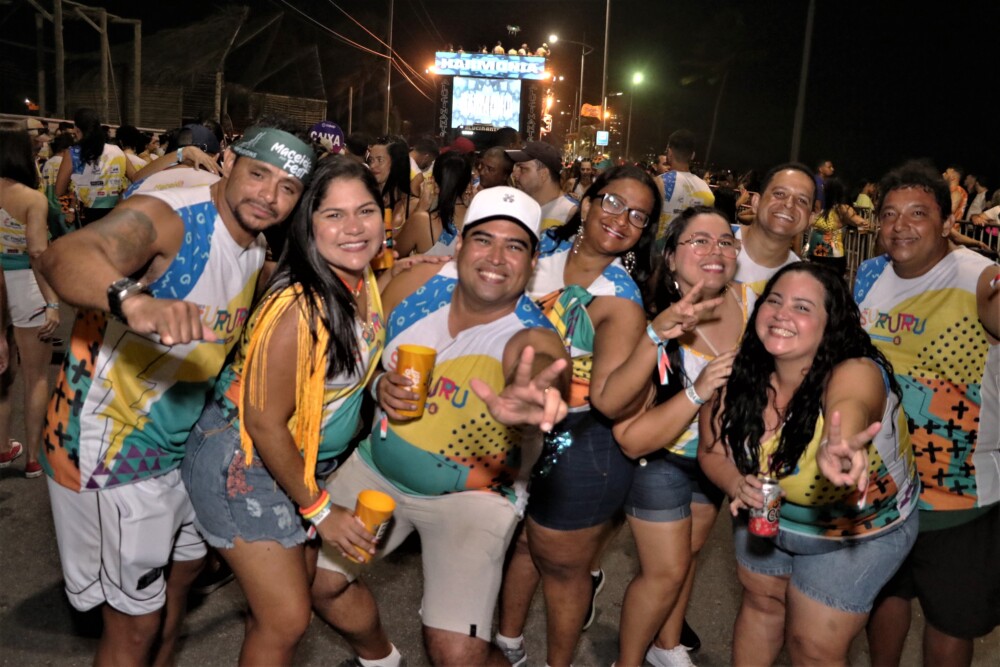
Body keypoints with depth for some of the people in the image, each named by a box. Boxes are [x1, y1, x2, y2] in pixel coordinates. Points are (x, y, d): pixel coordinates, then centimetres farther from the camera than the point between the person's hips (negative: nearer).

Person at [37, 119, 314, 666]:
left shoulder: (258, 255, 2)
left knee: (183, 569, 26)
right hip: (110, 453, -8)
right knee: (136, 620, 5)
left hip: (180, 443, 8)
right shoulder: (165, 218, -24)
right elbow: (63, 256, -44)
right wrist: (135, 301, -66)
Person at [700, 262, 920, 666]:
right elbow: (711, 451, -6)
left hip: (858, 531, -3)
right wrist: (737, 484, -28)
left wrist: (838, 446, -81)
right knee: (760, 601, 20)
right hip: (767, 516, 4)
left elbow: (849, 407, -59)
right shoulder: (739, 377, -21)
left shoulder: (855, 373, -33)